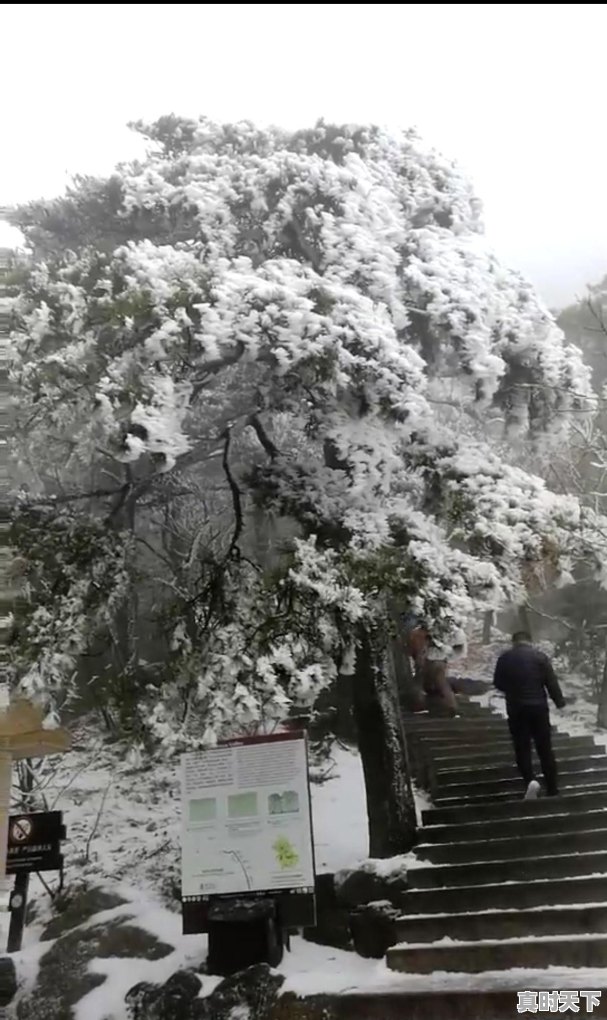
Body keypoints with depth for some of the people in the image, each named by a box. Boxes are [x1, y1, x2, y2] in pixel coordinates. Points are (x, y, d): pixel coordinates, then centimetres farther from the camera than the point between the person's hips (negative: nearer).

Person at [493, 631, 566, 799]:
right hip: (539, 706, 0)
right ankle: (553, 790, 13)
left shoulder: (504, 658, 1)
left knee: (522, 747, 8)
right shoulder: (540, 656, -1)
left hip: (516, 708, 0)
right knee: (545, 749, 9)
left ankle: (530, 780, -14)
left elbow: (498, 684, 7)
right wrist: (559, 702, 5)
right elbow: (551, 682, -4)